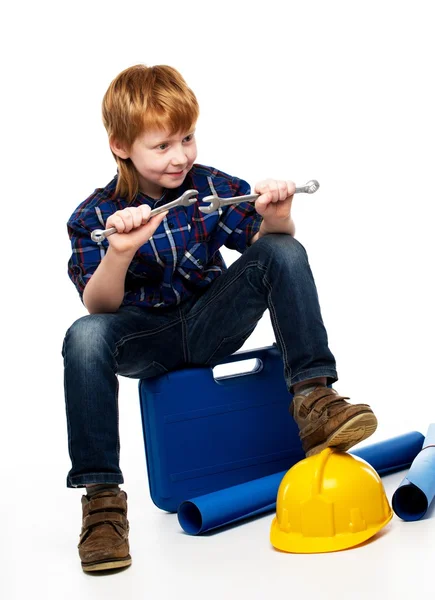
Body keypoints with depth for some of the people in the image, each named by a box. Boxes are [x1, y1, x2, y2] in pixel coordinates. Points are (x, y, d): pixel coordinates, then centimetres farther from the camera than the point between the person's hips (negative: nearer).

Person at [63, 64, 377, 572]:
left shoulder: (212, 187, 0)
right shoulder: (93, 216, -6)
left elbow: (263, 245, 0)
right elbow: (99, 306, -16)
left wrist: (275, 218, -24)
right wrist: (120, 252, -37)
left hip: (213, 325, 2)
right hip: (145, 337, -1)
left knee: (285, 251, -20)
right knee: (84, 337, -34)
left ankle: (313, 396, -23)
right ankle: (101, 496, -25)